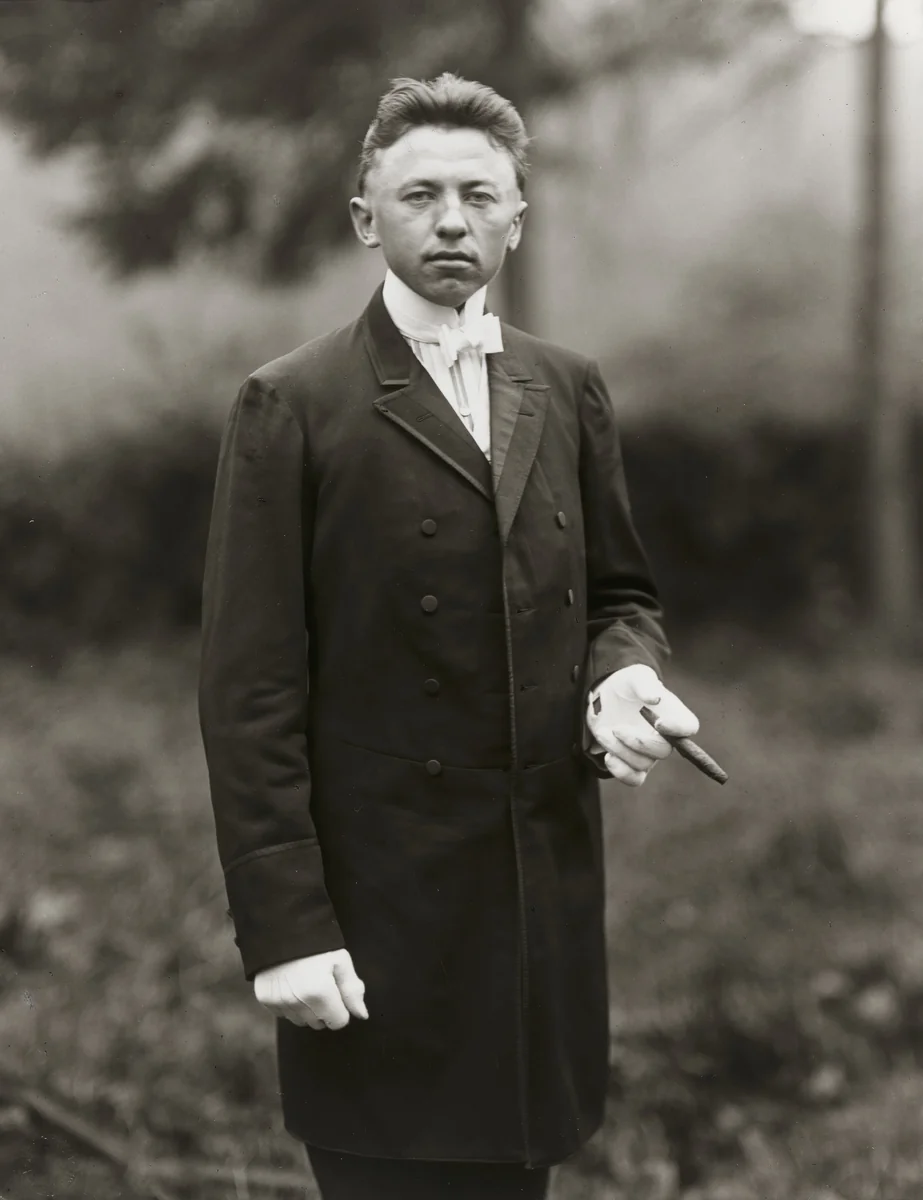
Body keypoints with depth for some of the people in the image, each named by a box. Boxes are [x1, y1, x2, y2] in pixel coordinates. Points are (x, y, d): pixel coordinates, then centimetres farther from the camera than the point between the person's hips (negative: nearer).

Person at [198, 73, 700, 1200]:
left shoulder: (570, 391, 11)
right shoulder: (290, 407, -5)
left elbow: (619, 592, 19)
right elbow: (250, 689, -9)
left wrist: (623, 676, -5)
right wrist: (284, 926, -14)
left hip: (546, 901, 5)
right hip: (380, 914, -4)